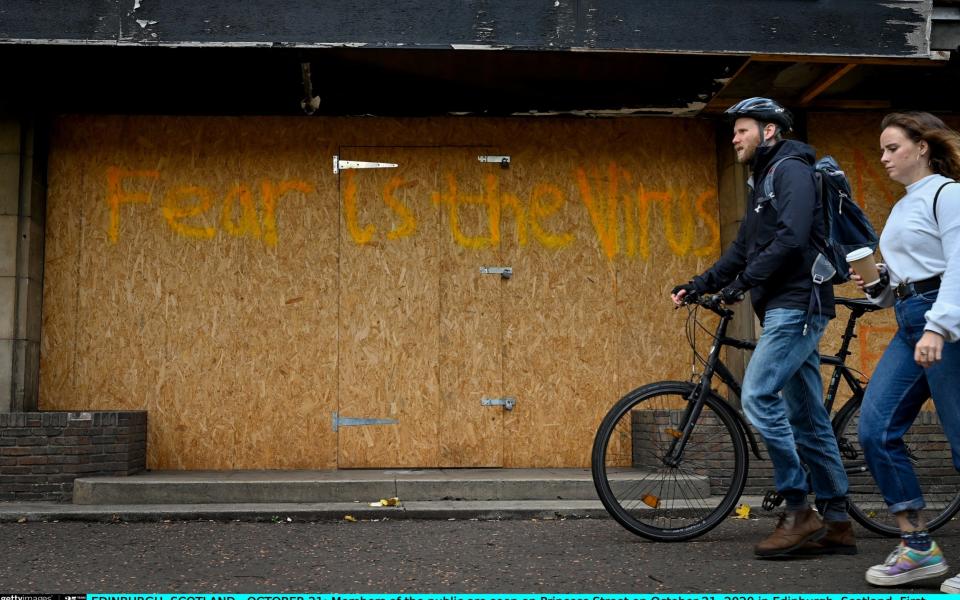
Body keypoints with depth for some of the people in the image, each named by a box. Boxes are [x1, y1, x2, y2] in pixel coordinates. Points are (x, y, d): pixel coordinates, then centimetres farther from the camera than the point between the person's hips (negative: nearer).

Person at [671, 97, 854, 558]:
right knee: (807, 416, 8)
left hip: (797, 303, -10)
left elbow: (792, 238, -21)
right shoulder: (762, 181, 23)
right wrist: (698, 285, 14)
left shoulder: (792, 170, -7)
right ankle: (837, 524, 12)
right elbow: (742, 250, 23)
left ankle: (798, 510, -11)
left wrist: (745, 280, -20)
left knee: (758, 396, -17)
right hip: (788, 307, 10)